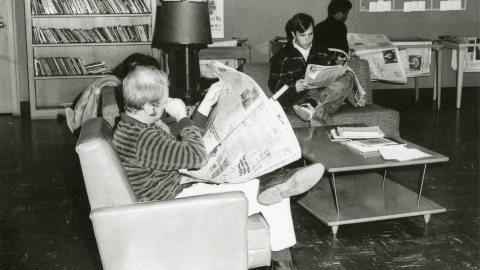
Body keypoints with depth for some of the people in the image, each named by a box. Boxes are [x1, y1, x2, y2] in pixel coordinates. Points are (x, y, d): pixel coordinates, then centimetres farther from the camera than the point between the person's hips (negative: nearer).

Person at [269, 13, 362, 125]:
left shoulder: (322, 52, 23)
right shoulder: (282, 56, 10)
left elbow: (334, 75, 23)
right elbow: (274, 85, 2)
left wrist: (353, 94, 5)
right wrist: (294, 87, -19)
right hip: (298, 98, -4)